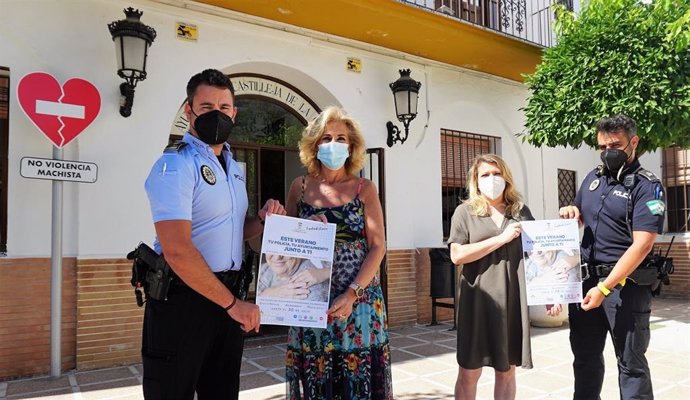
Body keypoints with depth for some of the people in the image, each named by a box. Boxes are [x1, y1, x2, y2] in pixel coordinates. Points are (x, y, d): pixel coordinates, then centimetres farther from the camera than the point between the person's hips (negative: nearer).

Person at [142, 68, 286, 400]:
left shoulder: (233, 166, 11)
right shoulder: (175, 164, -15)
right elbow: (177, 250, -24)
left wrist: (263, 219, 0)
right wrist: (232, 303, -19)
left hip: (227, 295, 8)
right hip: (183, 299, -8)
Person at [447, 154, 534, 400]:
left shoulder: (521, 211, 11)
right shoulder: (465, 212, 1)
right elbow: (457, 255, -10)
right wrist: (502, 238, -13)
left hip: (514, 299, 3)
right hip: (479, 299, -3)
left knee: (507, 370, 13)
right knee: (469, 371, 4)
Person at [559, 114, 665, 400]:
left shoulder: (647, 186, -8)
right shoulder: (593, 178, 11)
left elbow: (642, 246, -18)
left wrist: (604, 287, -22)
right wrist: (571, 212, 0)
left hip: (624, 285, -6)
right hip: (585, 279, 6)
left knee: (630, 362, 6)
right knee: (585, 356, 16)